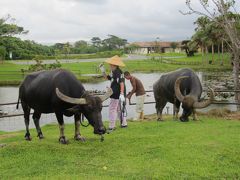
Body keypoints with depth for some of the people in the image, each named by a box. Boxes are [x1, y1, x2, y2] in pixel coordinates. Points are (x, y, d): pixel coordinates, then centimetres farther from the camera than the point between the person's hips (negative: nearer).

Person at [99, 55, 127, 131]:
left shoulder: (118, 72, -20)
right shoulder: (113, 72, 11)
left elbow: (122, 83, -26)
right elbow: (107, 78, 25)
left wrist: (122, 94, -32)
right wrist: (103, 71, 10)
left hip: (117, 94, -10)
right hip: (115, 94, 10)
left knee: (112, 109, -6)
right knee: (119, 109, 18)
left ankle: (111, 126, -2)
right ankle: (124, 123, 28)